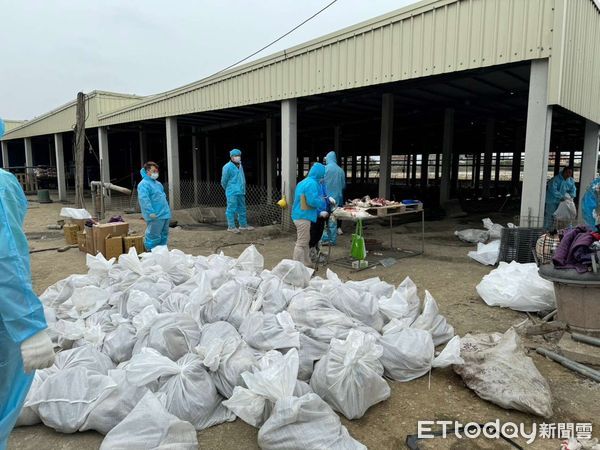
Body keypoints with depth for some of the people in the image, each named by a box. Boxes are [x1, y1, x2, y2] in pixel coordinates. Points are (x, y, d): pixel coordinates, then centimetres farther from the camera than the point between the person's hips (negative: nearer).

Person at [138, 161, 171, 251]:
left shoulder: (158, 183, 19)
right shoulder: (144, 184, -11)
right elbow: (143, 199, -23)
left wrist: (167, 210, 23)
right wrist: (151, 212, -29)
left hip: (165, 215, 9)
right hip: (155, 216, -9)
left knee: (164, 236, 15)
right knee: (154, 237, -6)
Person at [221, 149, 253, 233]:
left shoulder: (240, 165, 11)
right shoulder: (227, 167, -13)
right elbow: (224, 181, -5)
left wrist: (243, 189, 17)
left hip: (241, 192, 8)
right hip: (232, 193, -8)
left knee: (242, 209, 14)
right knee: (231, 209, -2)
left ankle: (243, 225, 24)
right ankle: (231, 227, 6)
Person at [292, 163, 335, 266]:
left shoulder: (304, 182, 17)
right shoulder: (312, 183, -16)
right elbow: (313, 201, -23)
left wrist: (327, 199, 19)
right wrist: (324, 201, -3)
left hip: (300, 215, 11)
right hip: (303, 216, -11)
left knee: (305, 242, 18)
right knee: (301, 243, -5)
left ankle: (306, 265, 28)